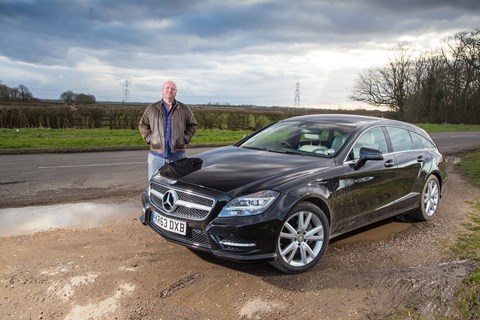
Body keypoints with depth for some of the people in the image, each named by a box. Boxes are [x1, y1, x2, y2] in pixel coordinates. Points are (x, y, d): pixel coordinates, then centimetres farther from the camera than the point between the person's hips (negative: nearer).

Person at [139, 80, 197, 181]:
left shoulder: (184, 109, 6)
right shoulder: (151, 108, 7)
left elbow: (192, 125, 13)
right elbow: (142, 125, 13)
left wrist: (185, 139, 0)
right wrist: (149, 138, 1)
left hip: (178, 155, 0)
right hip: (156, 155, 0)